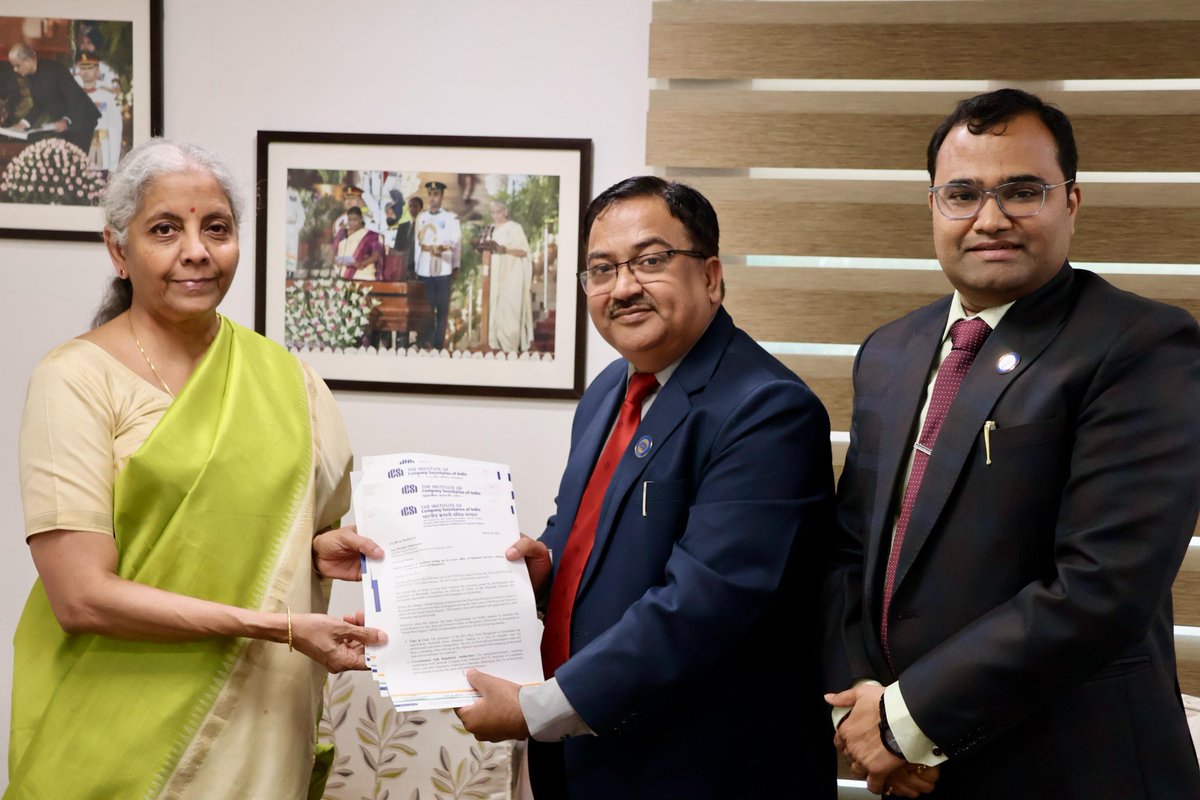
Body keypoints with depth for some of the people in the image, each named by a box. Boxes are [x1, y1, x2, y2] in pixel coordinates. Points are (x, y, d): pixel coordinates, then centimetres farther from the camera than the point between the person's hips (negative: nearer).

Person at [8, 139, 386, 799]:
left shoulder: (284, 377, 4)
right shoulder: (77, 379, -10)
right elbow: (81, 597, -16)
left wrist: (321, 549, -6)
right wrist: (278, 626, -19)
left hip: (263, 730, 4)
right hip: (117, 746, -4)